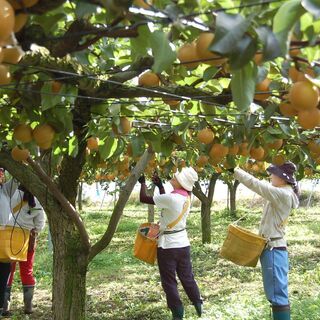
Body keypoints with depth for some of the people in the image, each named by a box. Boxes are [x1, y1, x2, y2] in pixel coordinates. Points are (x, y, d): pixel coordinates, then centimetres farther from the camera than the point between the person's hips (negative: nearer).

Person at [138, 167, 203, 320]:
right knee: (187, 278, 17)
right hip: (183, 244, 7)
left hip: (168, 246, -7)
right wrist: (159, 185, 17)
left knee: (169, 282, 6)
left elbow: (143, 198, -16)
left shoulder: (170, 198, -23)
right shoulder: (186, 197, 1)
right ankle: (199, 306, 24)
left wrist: (142, 182, 0)